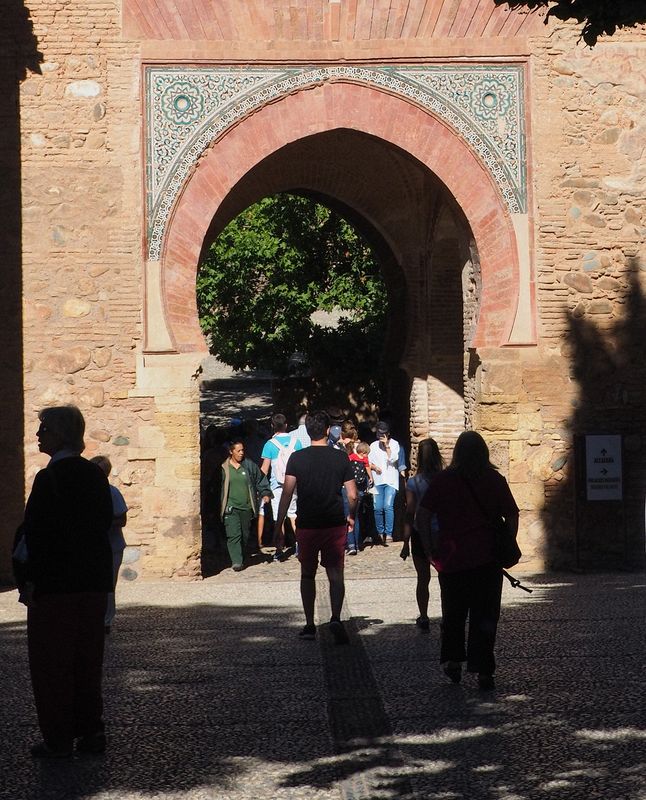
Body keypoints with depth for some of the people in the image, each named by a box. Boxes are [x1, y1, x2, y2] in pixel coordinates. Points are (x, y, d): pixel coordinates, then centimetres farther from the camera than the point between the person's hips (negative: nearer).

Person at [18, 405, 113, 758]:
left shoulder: (49, 478, -16)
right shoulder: (96, 474, 6)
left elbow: (38, 533, -18)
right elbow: (106, 522, 9)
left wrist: (30, 582, -12)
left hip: (55, 583, -7)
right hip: (94, 582, 7)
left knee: (51, 662, 3)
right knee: (87, 659, 14)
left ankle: (58, 738, 5)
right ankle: (90, 731, 18)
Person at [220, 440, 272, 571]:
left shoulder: (249, 465, 5)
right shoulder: (224, 468, 0)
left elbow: (261, 480, 12)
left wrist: (265, 493, -1)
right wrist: (219, 506, 7)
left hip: (246, 507, 3)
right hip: (231, 507, -3)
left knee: (246, 535, 9)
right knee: (234, 535, -13)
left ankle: (242, 559, 25)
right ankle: (236, 562, -16)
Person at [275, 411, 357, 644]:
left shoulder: (297, 458, -3)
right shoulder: (341, 457, -1)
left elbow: (287, 494, -7)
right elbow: (352, 495, 1)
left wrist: (279, 526, -2)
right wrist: (351, 517, 20)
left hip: (307, 526, 0)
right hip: (335, 524, 0)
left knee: (307, 575, 14)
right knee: (335, 574, 2)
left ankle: (310, 625, 15)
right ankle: (336, 618, -19)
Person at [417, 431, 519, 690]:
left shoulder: (443, 480, -1)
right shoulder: (495, 480, 0)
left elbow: (422, 517, -5)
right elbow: (512, 517, -1)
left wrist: (430, 547, 5)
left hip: (452, 557, 0)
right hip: (487, 559, 0)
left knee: (453, 613, 19)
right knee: (484, 615, 4)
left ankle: (452, 659, 18)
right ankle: (483, 671, 1)